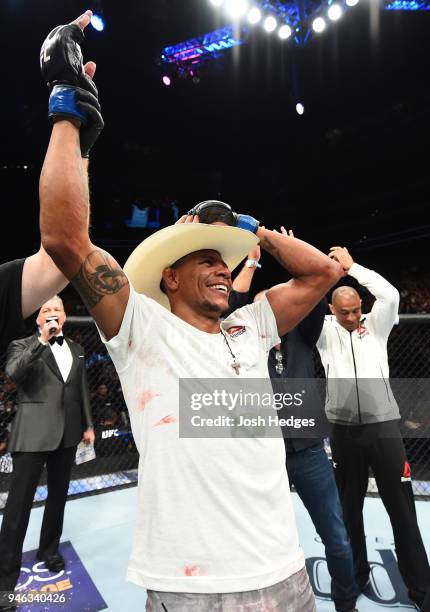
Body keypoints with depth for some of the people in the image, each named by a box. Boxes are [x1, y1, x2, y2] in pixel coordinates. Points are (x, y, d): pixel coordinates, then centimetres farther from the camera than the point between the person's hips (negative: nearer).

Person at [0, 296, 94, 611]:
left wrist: (88, 424, 12)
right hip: (34, 433, -5)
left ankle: (49, 550, 39)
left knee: (58, 495, 18)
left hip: (67, 433, 5)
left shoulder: (76, 349, 11)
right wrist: (42, 340, -28)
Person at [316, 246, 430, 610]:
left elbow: (391, 295, -14)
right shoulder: (325, 331, 4)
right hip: (344, 431, 1)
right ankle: (357, 576, 32)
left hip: (384, 427, -1)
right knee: (349, 508, 14)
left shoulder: (376, 324, 3)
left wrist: (352, 267, -10)